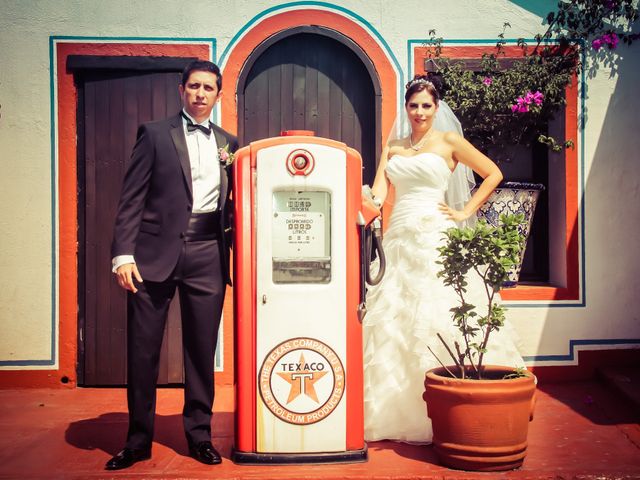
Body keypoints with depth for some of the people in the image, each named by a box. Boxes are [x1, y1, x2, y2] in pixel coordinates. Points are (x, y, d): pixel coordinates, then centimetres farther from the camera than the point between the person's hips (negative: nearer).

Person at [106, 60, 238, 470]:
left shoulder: (229, 143, 15)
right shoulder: (155, 135, 5)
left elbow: (234, 201, 17)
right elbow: (132, 198, -1)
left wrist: (231, 253, 2)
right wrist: (123, 252, -10)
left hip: (207, 254, 3)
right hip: (156, 251, -2)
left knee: (202, 348, 7)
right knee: (143, 347, 3)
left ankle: (200, 436, 20)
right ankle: (139, 440, 16)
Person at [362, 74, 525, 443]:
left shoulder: (448, 141, 6)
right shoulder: (393, 148, 17)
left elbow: (493, 174, 6)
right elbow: (377, 195, 6)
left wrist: (465, 212, 0)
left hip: (435, 237, -4)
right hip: (400, 239, 5)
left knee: (439, 321, -6)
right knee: (394, 323, 3)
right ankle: (395, 411, 13)